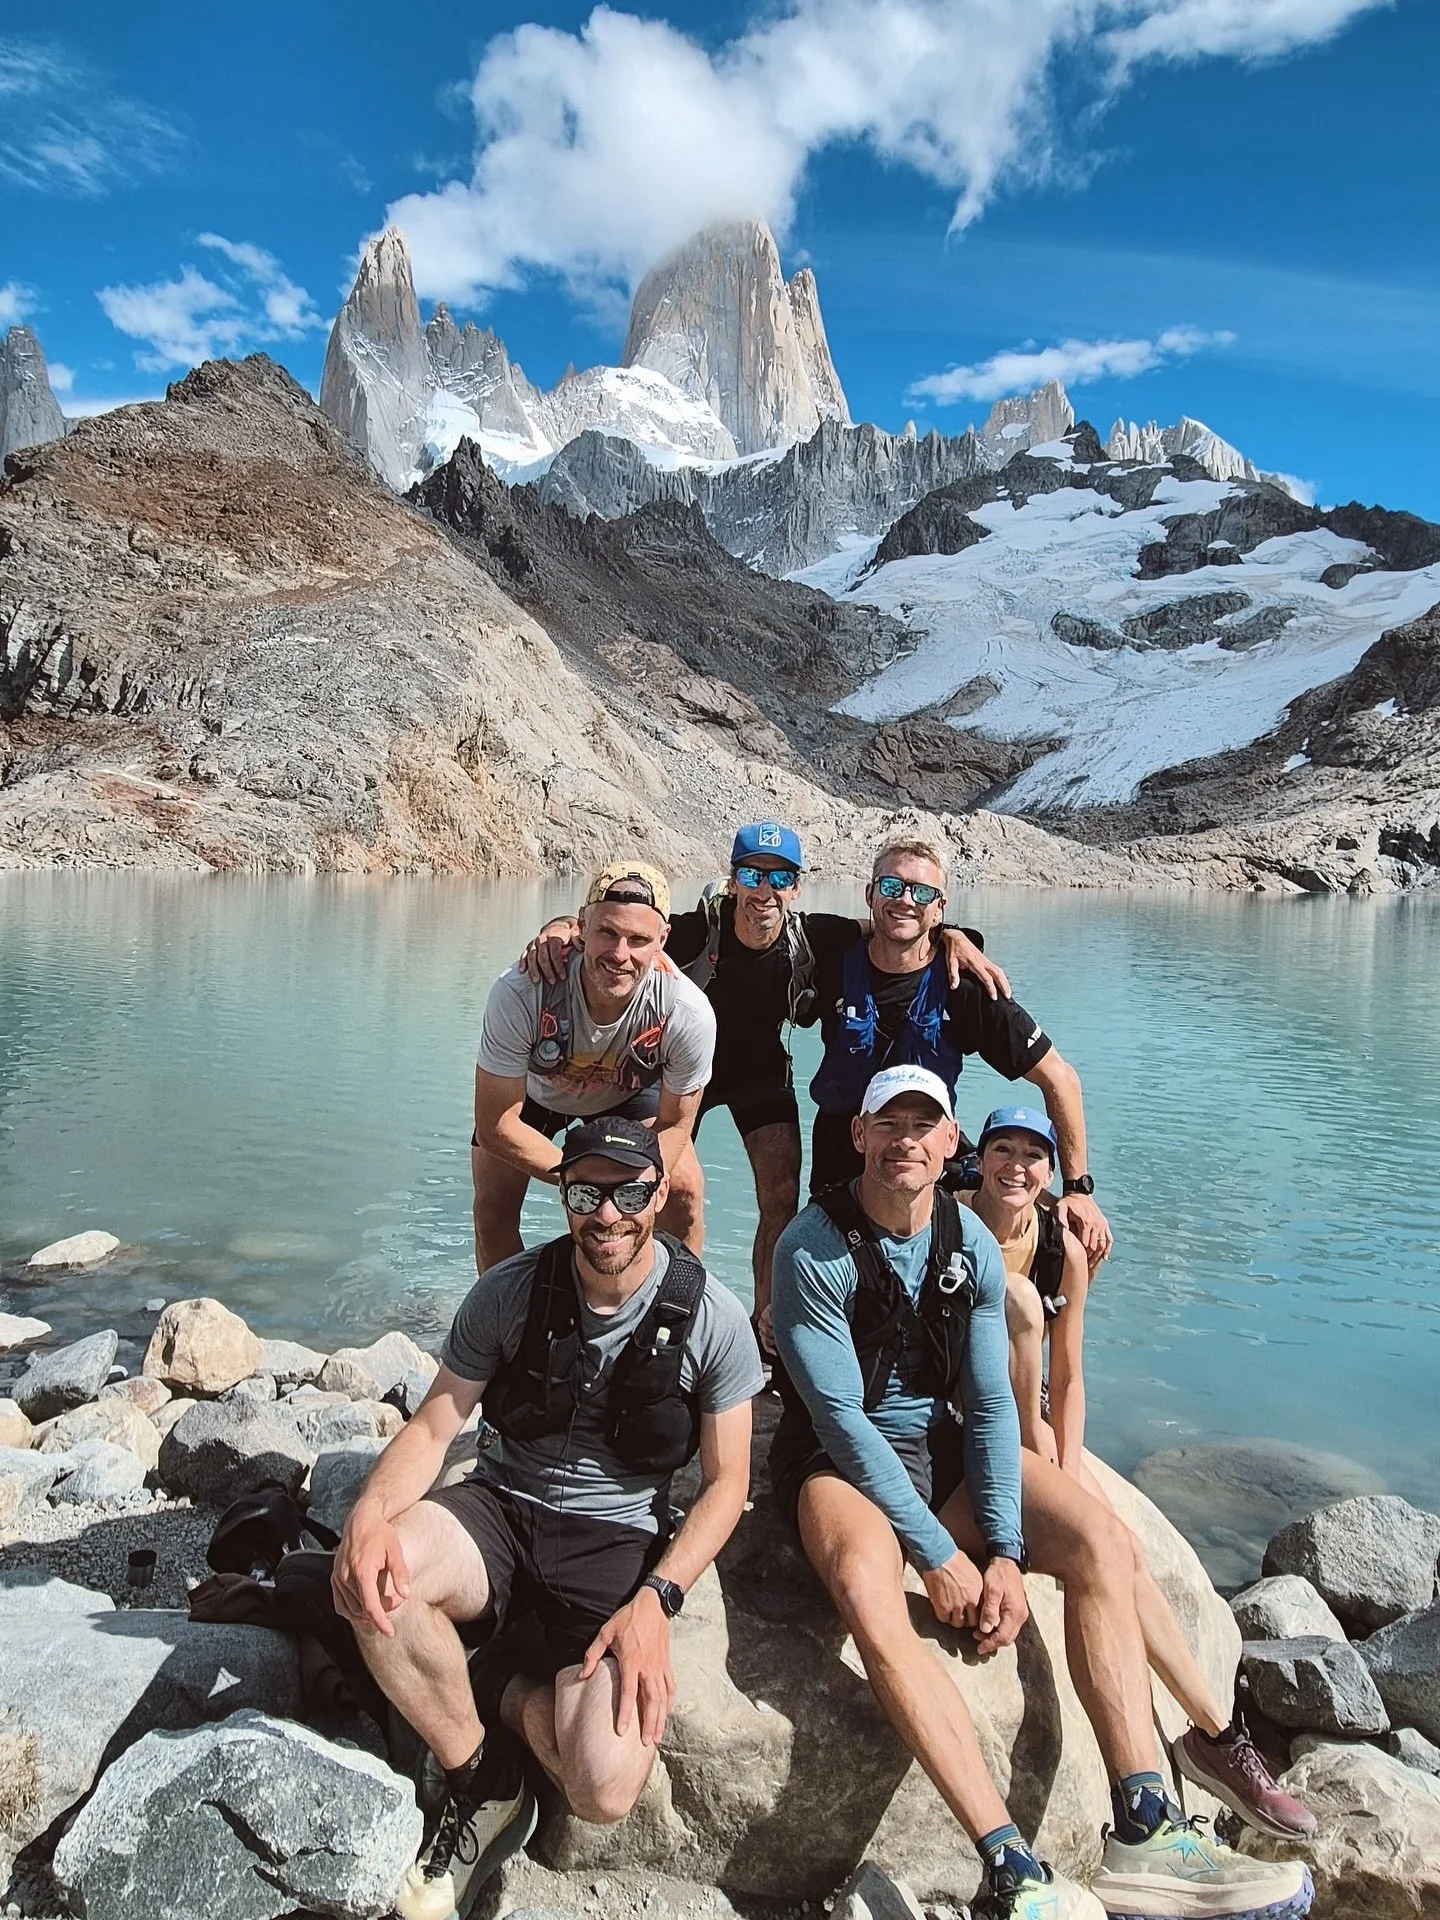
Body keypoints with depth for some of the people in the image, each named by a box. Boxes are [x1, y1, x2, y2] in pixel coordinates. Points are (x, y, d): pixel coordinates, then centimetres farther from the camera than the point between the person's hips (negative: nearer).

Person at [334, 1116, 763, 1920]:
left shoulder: (712, 1319, -10)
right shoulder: (509, 1293, -5)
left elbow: (726, 1483, -4)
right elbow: (434, 1426, -4)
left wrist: (655, 1600, -18)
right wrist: (371, 1512, -25)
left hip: (620, 1539, -2)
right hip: (503, 1510, 2)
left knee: (605, 1788, -25)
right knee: (371, 1578, -31)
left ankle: (498, 1692, 9)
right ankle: (485, 1786, -4)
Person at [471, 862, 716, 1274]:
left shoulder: (689, 1014, -37)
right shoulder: (519, 995, -41)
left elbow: (674, 1125, -19)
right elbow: (495, 1127, -31)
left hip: (628, 1093, 1)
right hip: (532, 1089, -1)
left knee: (683, 1191, -10)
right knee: (493, 1204, -11)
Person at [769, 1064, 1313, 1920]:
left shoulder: (973, 1244, -1)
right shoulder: (814, 1247, -16)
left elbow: (990, 1402, -3)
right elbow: (839, 1415, -19)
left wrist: (1004, 1551, -14)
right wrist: (938, 1555, -22)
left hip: (941, 1442, 5)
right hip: (838, 1456, -5)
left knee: (1102, 1538, -18)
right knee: (867, 1589, -37)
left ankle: (1144, 1833, -18)